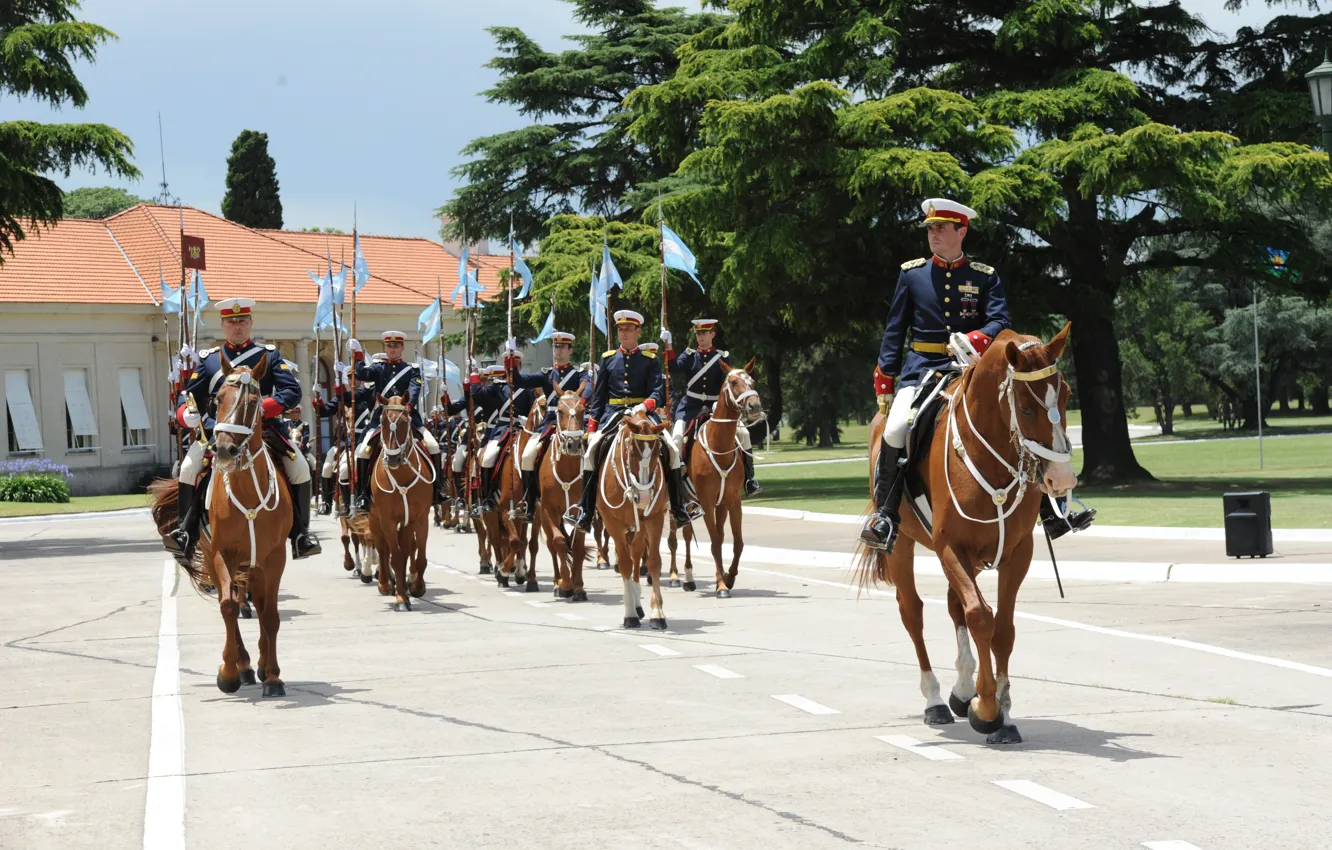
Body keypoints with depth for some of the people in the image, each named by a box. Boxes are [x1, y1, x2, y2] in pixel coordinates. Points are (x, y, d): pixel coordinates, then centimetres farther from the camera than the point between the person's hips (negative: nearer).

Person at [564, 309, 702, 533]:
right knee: (591, 450, -20)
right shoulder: (608, 359, 12)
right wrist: (592, 426, 4)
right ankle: (585, 511, -15)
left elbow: (658, 390, -3)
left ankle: (679, 509, -10)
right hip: (613, 414, 1)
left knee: (672, 448, -19)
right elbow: (599, 395, 13)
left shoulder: (650, 360, 7)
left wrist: (647, 405, -25)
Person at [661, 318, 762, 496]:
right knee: (677, 437, -21)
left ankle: (749, 480, -4)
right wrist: (668, 346, -26)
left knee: (743, 433, -13)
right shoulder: (690, 355, 6)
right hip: (691, 406, 0)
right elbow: (676, 365, -13)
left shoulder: (723, 357, 5)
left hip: (716, 406, 0)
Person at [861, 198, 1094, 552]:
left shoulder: (985, 277, 7)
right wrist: (885, 376, 4)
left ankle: (1051, 513, 4)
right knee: (895, 430, -27)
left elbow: (1001, 322, -4)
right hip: (922, 369, -1)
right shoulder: (911, 273, 9)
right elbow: (895, 330, 12)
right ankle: (885, 516, -15)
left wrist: (976, 339, -26)